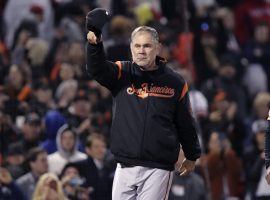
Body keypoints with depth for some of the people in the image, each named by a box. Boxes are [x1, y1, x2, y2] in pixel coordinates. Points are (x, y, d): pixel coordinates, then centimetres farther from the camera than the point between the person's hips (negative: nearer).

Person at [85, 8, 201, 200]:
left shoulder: (175, 82, 1)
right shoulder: (122, 73, 5)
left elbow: (185, 123, 11)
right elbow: (97, 69, -15)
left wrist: (192, 156, 20)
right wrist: (94, 43, -35)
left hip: (158, 168, -2)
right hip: (125, 167, 2)